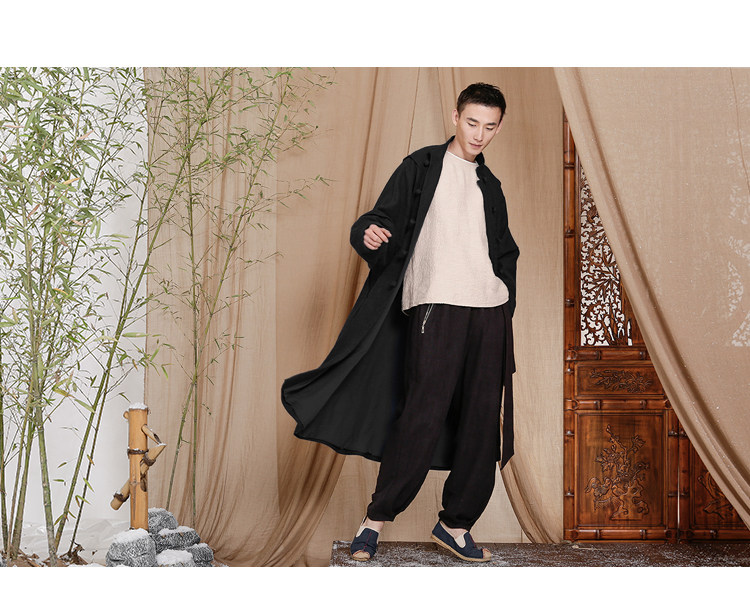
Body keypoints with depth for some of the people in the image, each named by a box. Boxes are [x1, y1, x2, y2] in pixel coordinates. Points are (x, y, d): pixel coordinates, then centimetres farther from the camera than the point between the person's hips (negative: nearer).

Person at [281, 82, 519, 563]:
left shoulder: (490, 186, 21)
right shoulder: (422, 167, 7)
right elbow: (385, 218, -1)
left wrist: (506, 307, 16)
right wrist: (368, 233, -24)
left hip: (489, 309, 5)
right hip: (435, 305, -5)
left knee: (483, 423, 3)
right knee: (423, 415, -13)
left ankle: (456, 523, 12)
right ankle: (376, 519, -5)